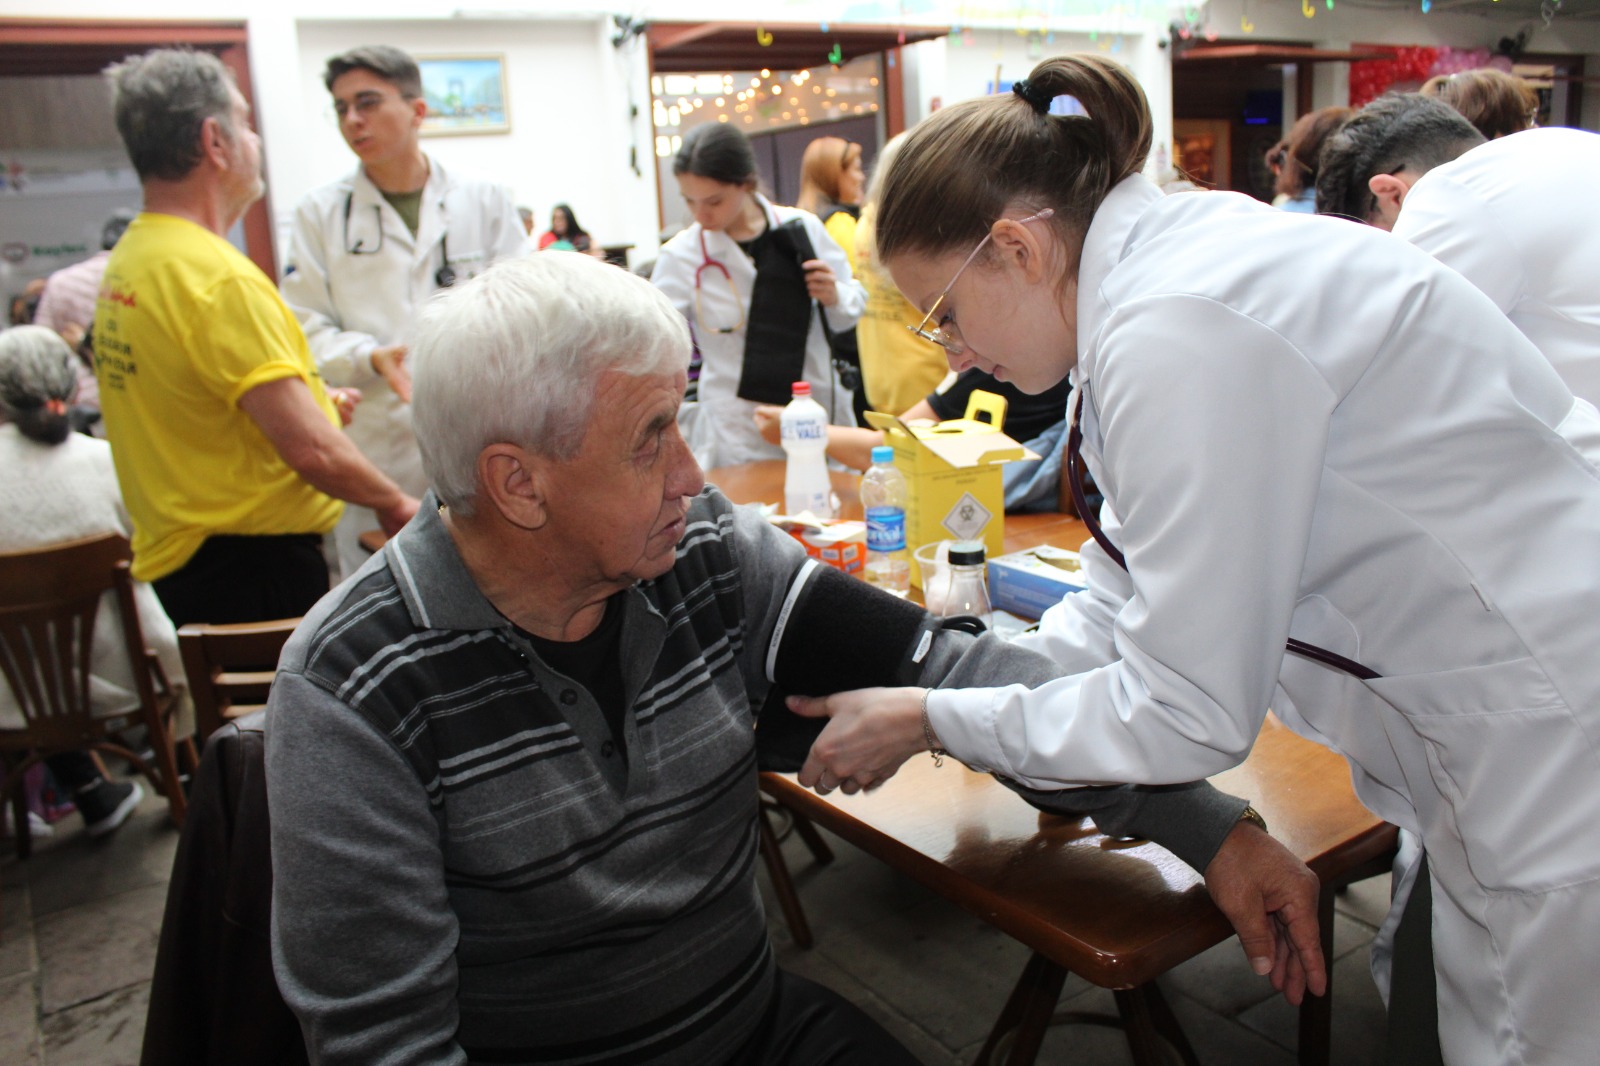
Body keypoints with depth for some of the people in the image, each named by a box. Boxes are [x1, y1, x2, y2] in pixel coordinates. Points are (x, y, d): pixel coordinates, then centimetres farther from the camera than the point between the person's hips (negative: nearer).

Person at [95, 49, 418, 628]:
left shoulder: (125, 261, 9)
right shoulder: (219, 278, -21)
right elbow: (312, 452, -26)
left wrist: (308, 400, 19)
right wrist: (395, 504, -9)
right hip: (254, 564, -10)